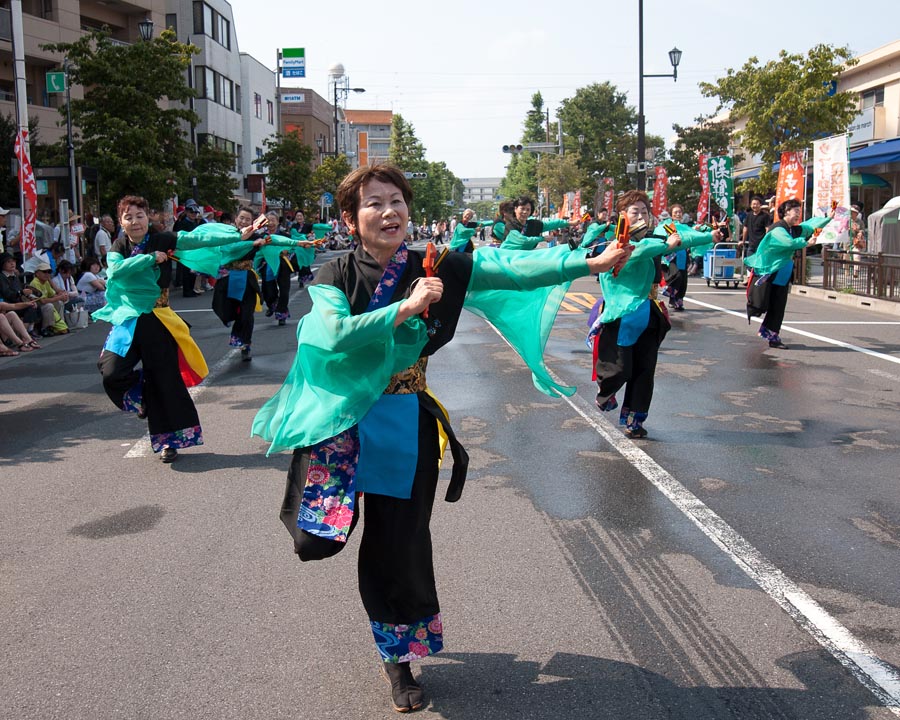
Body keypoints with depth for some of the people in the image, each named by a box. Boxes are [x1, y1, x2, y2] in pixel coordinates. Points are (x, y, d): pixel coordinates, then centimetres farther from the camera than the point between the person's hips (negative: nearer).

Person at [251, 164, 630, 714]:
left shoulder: (436, 269, -3)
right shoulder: (337, 276, -6)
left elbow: (515, 270, -9)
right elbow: (334, 336, -24)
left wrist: (594, 262, -15)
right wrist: (405, 308, -28)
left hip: (405, 426, 1)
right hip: (343, 420, -1)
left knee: (401, 545, 8)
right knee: (316, 539, -11)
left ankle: (399, 655, 33)